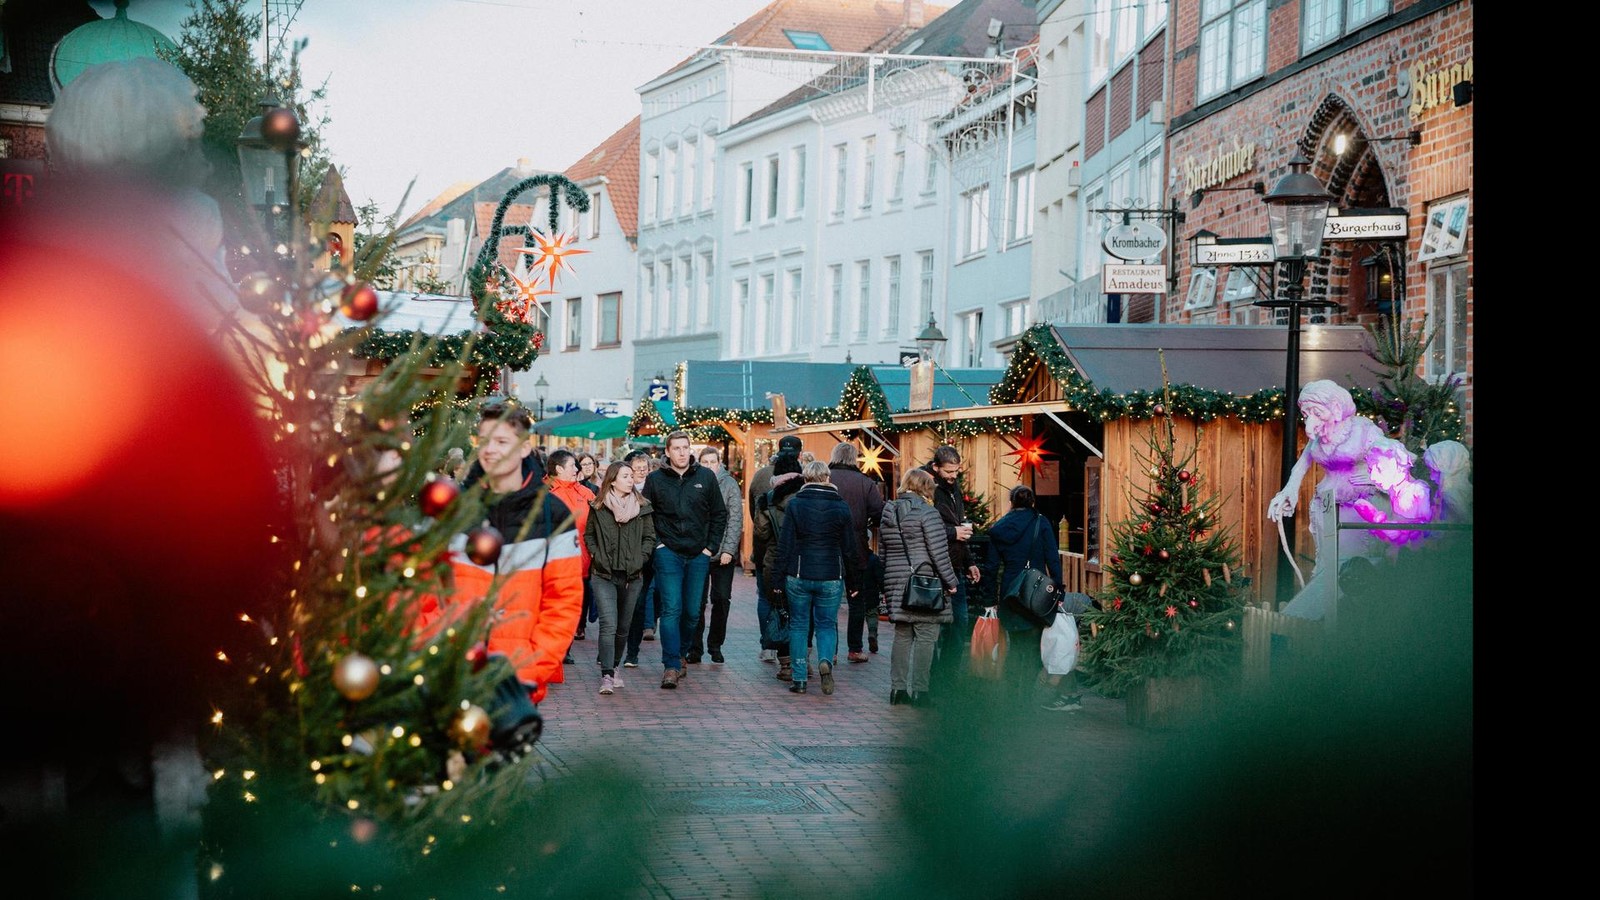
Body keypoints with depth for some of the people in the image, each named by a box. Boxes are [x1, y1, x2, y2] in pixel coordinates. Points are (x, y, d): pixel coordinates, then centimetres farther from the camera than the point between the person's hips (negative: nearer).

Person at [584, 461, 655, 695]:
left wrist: (639, 560, -2)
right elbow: (588, 535, 10)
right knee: (608, 625, -15)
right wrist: (597, 556, -2)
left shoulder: (642, 507, 4)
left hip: (632, 576, 3)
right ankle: (607, 676, -18)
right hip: (603, 575, -3)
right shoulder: (598, 507, 0)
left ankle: (613, 667, 29)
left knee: (624, 626, 11)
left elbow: (649, 537, 9)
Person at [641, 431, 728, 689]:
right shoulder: (655, 479, 0)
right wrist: (656, 543, -2)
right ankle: (671, 665, -11)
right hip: (668, 553, -2)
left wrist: (711, 547, 3)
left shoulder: (706, 477, 3)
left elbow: (719, 514, 9)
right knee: (671, 609, -10)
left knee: (692, 611, 7)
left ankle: (680, 652, 28)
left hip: (698, 554, 2)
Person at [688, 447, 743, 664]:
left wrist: (729, 549, -9)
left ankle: (715, 646, 16)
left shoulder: (729, 484, 1)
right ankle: (695, 648, 8)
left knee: (721, 599, 4)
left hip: (723, 554, 0)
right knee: (697, 601, 1)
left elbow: (736, 519, -2)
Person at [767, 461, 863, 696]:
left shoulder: (795, 503, -3)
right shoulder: (841, 506, 1)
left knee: (798, 624, 10)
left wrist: (775, 577, 1)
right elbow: (849, 547, 4)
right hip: (831, 577, 0)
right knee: (827, 624, 11)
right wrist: (853, 582, 12)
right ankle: (825, 660, -18)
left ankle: (799, 679, 7)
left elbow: (785, 544, -4)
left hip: (799, 576, 0)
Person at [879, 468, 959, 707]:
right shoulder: (926, 511, -10)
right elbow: (939, 551, -13)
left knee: (902, 635, 13)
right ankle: (920, 691, -4)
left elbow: (883, 553, 15)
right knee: (926, 637, -2)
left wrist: (886, 587, 20)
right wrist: (950, 581, -5)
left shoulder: (888, 513, 11)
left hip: (896, 584, 7)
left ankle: (898, 689, 13)